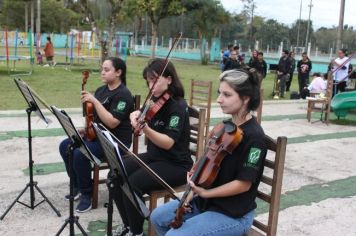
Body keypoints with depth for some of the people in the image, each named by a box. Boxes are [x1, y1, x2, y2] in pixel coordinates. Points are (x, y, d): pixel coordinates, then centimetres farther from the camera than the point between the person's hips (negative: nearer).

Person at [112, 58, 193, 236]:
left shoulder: (178, 106, -18)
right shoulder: (156, 102, 5)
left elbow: (168, 143, -27)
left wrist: (145, 128, -41)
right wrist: (137, 116, -5)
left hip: (175, 165, -8)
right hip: (153, 157, 8)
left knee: (132, 184, -26)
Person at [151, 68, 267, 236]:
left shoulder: (254, 136, -22)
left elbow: (244, 183, -22)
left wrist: (205, 192, -20)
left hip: (234, 214, -8)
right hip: (208, 200, 8)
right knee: (158, 217, 10)